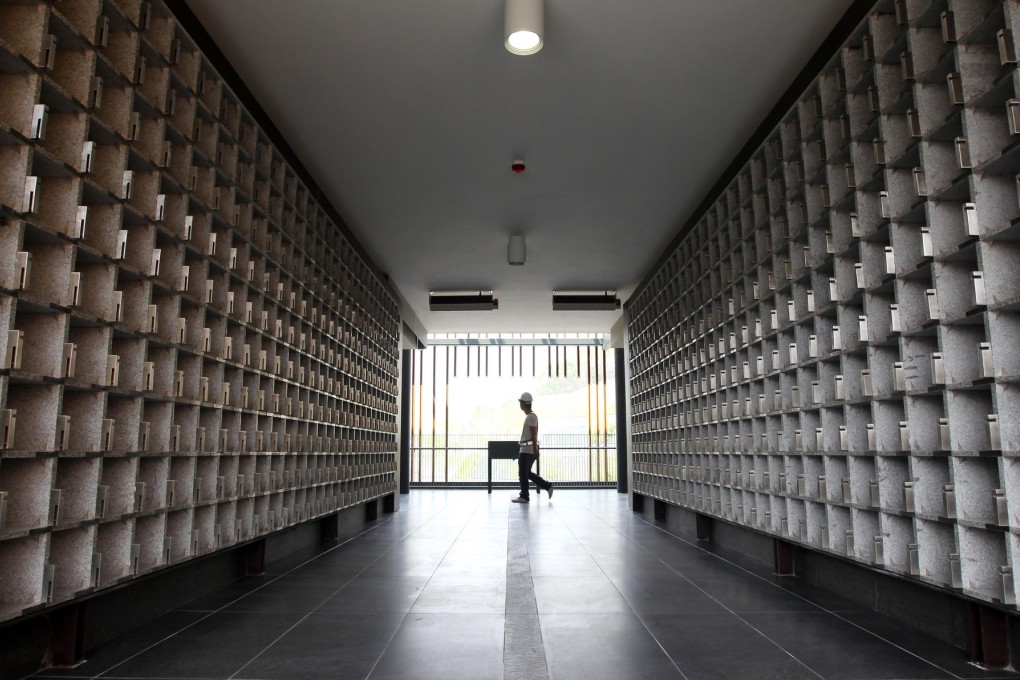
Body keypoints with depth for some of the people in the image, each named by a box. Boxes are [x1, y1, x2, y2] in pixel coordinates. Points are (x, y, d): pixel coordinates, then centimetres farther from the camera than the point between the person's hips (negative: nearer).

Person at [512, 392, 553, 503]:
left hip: (527, 450, -10)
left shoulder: (531, 416, -14)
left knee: (523, 473, -2)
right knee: (526, 473, 14)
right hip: (526, 450, 10)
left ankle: (524, 496, 7)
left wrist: (535, 450, -21)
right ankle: (548, 486, 14)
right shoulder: (529, 416, 16)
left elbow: (533, 435, -19)